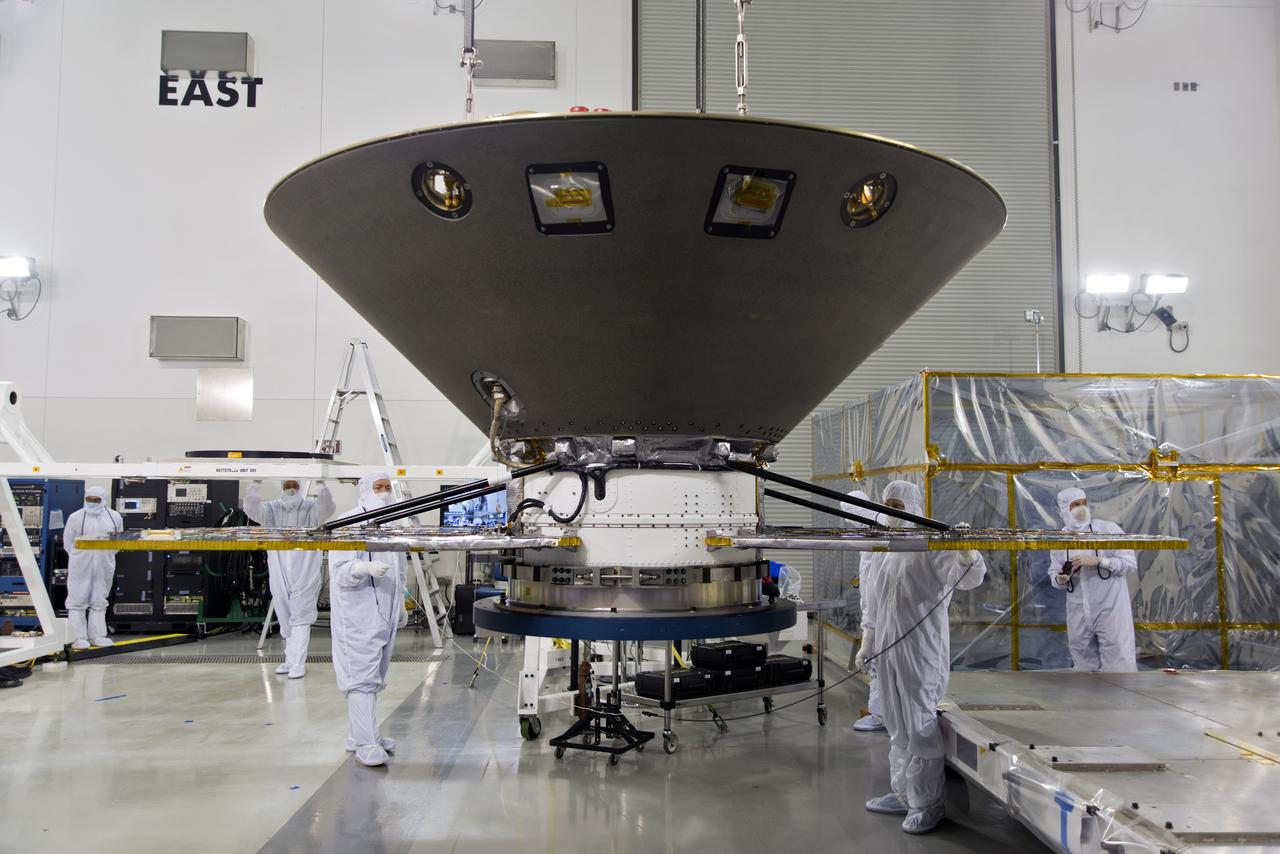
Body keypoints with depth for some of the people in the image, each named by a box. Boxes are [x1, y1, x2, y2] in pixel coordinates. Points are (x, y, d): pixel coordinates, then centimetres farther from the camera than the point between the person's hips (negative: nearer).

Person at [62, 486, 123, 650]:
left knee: (99, 602, 10)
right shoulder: (76, 517, -3)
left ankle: (97, 636, 17)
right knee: (77, 601, -1)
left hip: (104, 567, 3)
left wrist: (107, 555, 8)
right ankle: (79, 638, 4)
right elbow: (68, 541, 3)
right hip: (80, 567, -3)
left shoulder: (114, 517, 4)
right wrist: (78, 558, 3)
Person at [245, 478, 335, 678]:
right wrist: (256, 485, -26)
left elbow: (326, 508, -21)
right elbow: (252, 509, -11)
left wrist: (322, 485, -36)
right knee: (285, 620, 13)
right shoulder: (273, 509, 5)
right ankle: (291, 659, 25)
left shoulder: (310, 508, -1)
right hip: (279, 574, 4)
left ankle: (298, 663, -5)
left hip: (305, 574, -3)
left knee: (300, 618, -5)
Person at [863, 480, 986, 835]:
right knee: (898, 725, 16)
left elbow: (968, 578, -29)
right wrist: (870, 643, 22)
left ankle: (928, 804, 10)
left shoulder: (933, 543, -12)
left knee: (919, 726, -3)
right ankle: (903, 794, 28)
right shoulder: (890, 551, 14)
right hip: (890, 647, 8)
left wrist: (968, 555, -51)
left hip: (921, 649, -8)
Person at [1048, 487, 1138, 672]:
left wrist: (1097, 561, -20)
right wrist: (1060, 579, -12)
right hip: (1078, 613, 4)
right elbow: (1054, 575, 11)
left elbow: (1130, 563, -9)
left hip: (1110, 610, -4)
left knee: (1118, 665, -4)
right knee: (1085, 665, 14)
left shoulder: (1108, 529, -5)